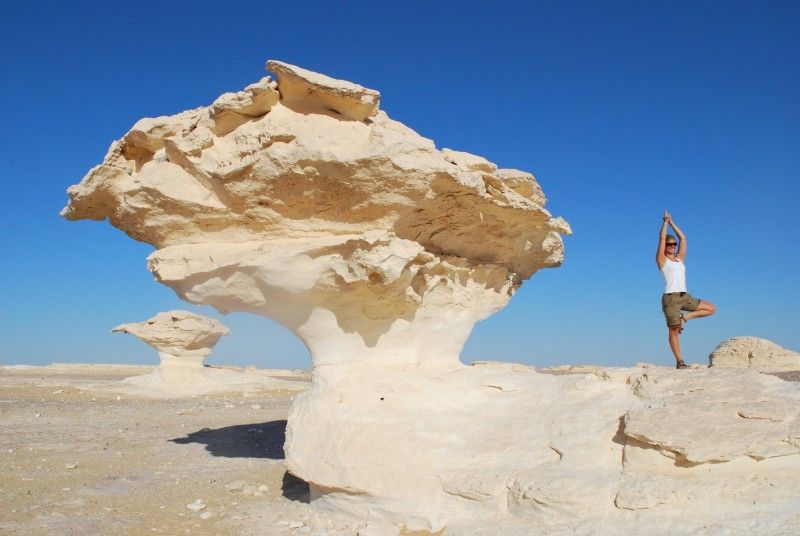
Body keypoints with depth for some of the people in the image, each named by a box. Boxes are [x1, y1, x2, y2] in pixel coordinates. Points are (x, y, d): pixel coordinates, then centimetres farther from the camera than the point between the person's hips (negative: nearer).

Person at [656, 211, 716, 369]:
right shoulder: (661, 259, 3)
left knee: (711, 309, 0)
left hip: (685, 296, 7)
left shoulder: (679, 258, 18)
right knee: (673, 331, -5)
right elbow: (662, 238, -4)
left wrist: (672, 223, 22)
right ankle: (679, 362, 1)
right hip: (670, 297, -6)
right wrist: (665, 221, 9)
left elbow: (683, 238, 18)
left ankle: (684, 318, 6)